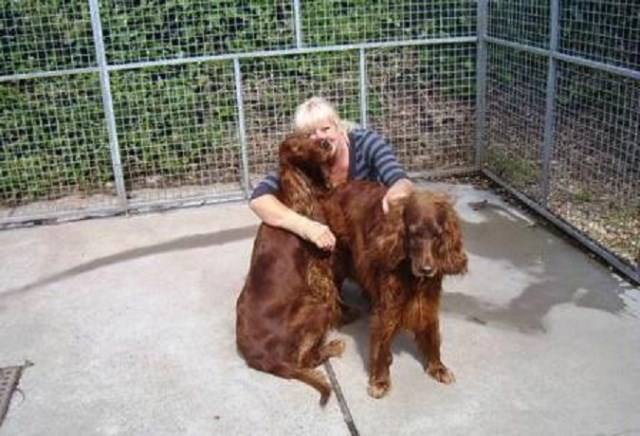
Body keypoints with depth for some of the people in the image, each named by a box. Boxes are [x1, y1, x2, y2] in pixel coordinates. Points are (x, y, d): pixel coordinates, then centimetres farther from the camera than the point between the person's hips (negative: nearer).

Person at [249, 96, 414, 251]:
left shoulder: (364, 142, -21)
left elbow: (401, 181, -32)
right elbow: (258, 199, -33)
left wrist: (396, 193, -59)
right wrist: (305, 226, -49)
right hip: (326, 248, 1)